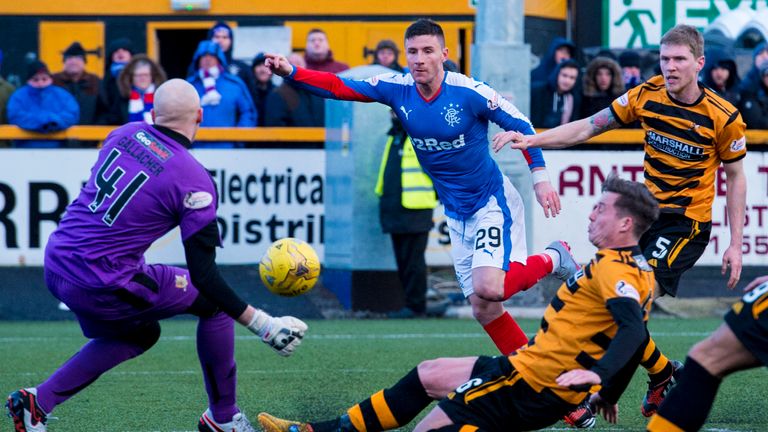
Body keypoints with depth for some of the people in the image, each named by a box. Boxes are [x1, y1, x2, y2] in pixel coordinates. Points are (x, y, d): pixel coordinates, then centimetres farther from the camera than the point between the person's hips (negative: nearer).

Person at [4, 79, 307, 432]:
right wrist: (262, 324, -13)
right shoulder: (193, 181, -13)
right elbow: (203, 274, -15)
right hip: (101, 286, -7)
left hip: (55, 265, 7)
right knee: (214, 301, 9)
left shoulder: (124, 134, 5)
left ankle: (38, 401, 20)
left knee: (141, 334, 30)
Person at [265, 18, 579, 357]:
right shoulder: (397, 88, -8)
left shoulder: (469, 92, -20)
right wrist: (291, 72, -27)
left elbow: (520, 126, -8)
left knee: (488, 288, -25)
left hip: (493, 202, -5)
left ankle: (551, 259, 2)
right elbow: (337, 86, -13)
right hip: (456, 212, 5)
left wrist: (539, 176, -12)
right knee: (483, 310, 5)